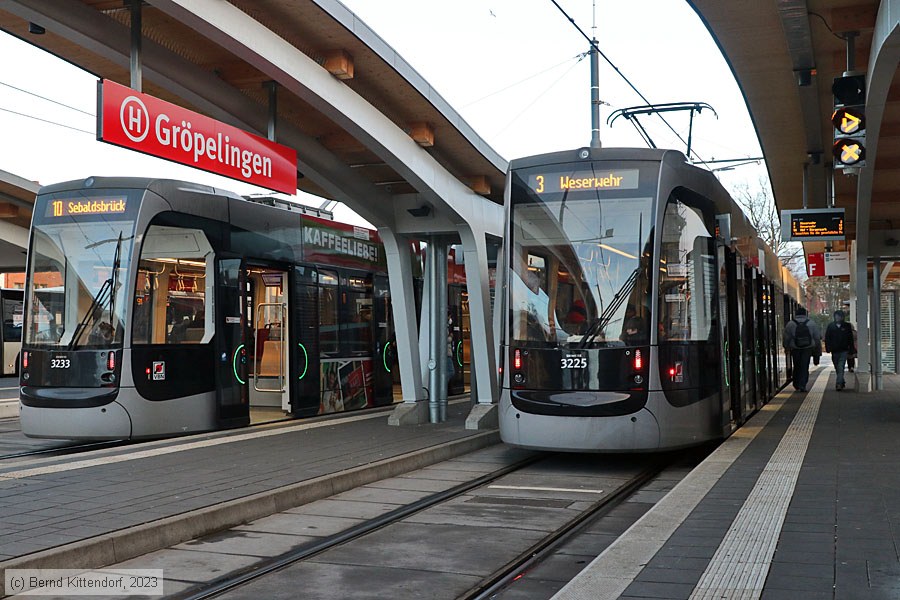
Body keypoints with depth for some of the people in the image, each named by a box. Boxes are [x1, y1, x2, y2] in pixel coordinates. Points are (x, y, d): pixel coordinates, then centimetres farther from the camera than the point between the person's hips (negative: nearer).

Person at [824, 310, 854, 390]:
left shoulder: (847, 326, 3)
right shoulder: (831, 326, 5)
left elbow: (850, 338, 6)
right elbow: (827, 338, 6)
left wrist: (851, 349, 2)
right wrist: (828, 348, -3)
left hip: (843, 350, -3)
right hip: (834, 351, 3)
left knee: (840, 368, -14)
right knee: (837, 369, 13)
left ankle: (839, 384, -19)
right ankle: (842, 383, 28)